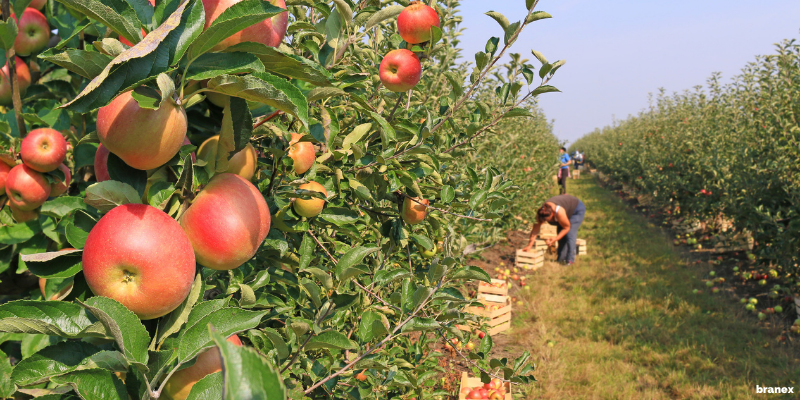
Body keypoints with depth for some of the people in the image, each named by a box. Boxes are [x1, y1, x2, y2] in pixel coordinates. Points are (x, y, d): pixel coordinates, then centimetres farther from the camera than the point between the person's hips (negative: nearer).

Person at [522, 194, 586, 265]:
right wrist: (529, 246, -20)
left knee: (570, 234, -17)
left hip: (577, 209, -6)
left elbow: (567, 227, -26)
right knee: (561, 234, 1)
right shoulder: (540, 213, -26)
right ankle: (561, 259, 10)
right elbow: (535, 229, -19)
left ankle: (570, 260, -11)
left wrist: (555, 239, -31)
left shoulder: (559, 212, -43)